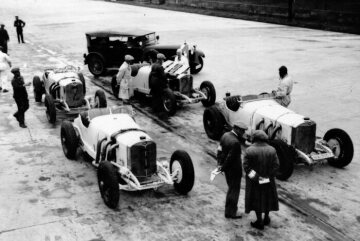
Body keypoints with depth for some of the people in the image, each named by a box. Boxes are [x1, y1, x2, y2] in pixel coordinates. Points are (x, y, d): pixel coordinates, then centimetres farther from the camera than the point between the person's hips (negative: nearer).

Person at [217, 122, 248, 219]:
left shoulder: (225, 135, 0)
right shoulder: (235, 142, -28)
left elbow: (220, 150, 5)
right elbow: (230, 158, -24)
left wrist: (220, 164, 5)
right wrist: (222, 168, -11)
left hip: (227, 169, 9)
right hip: (234, 170, -9)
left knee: (231, 188, 24)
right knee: (234, 190, 7)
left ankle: (229, 210, 37)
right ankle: (230, 212, 18)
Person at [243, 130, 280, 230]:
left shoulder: (249, 150, -16)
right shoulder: (271, 150, -9)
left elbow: (246, 166, -20)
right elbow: (276, 165, -11)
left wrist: (255, 177, -16)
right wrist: (267, 176, -9)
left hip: (254, 181, -2)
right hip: (268, 180, 2)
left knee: (256, 199, 12)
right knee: (268, 197, 22)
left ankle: (259, 222, 17)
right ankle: (266, 218, 33)